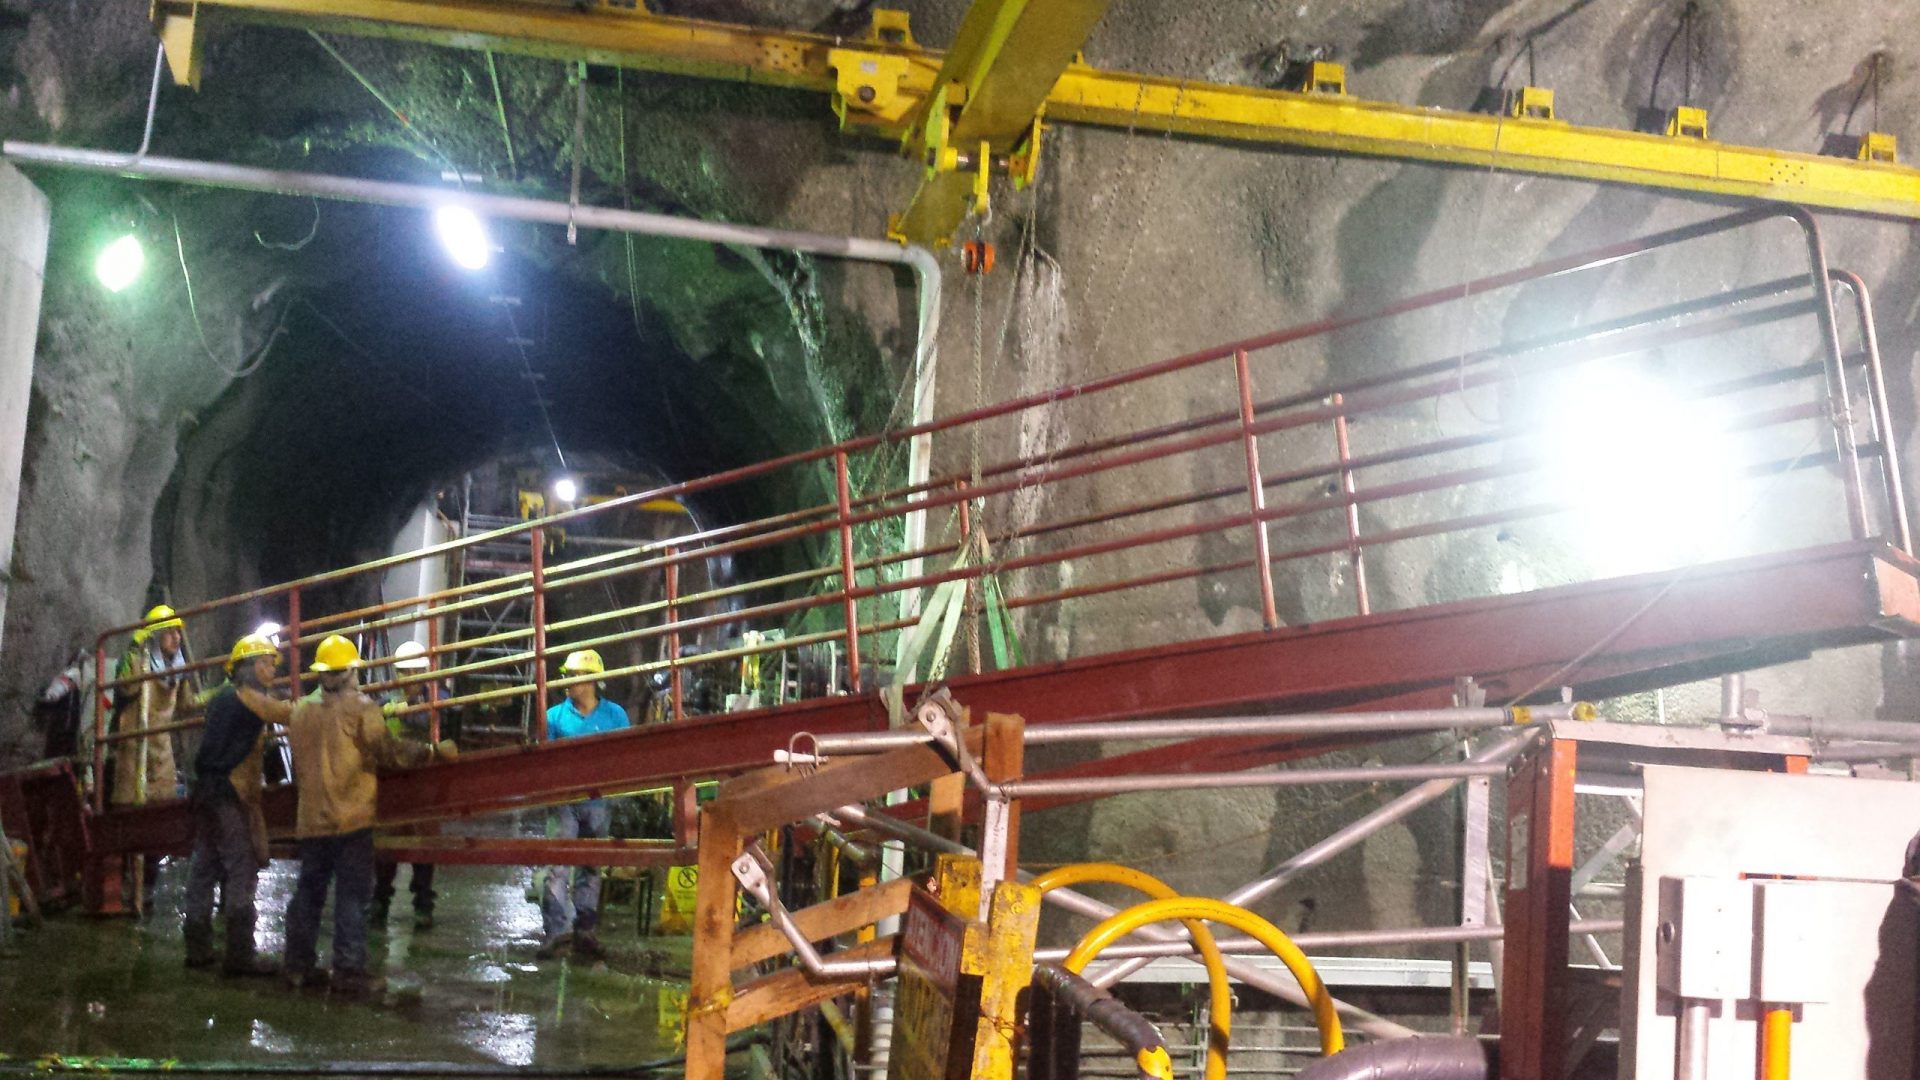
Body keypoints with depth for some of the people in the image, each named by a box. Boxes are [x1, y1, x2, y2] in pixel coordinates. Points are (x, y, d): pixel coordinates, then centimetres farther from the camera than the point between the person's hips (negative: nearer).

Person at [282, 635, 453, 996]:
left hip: (311, 819, 5)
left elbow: (298, 765, 17)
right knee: (352, 895, -1)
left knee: (308, 891, 14)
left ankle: (298, 965, 17)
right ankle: (349, 970, -2)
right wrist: (433, 751, -6)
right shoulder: (360, 708, -8)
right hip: (351, 818, -5)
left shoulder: (301, 712, 8)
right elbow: (388, 750, -14)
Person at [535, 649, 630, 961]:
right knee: (558, 867, -9)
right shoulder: (555, 716, 4)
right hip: (563, 801, -1)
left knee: (590, 868, 9)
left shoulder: (614, 715, 3)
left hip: (598, 802, 1)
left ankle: (584, 931, 17)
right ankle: (554, 931, -9)